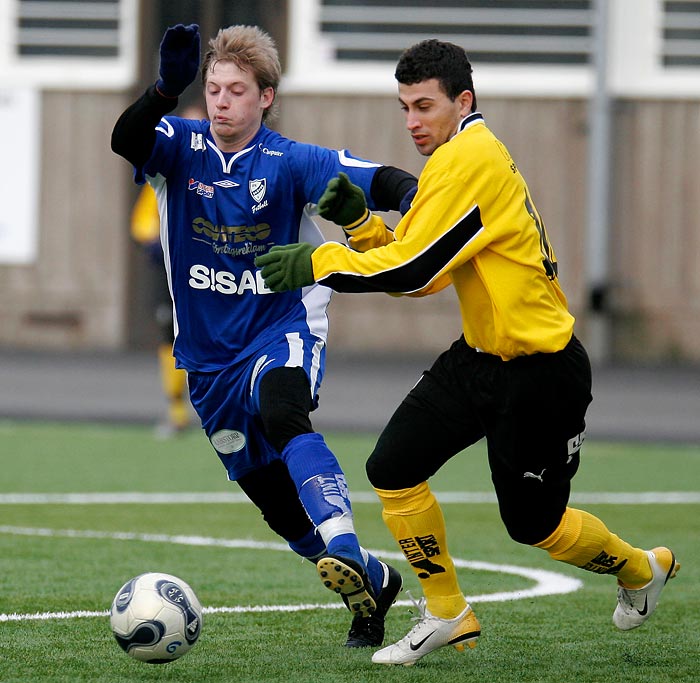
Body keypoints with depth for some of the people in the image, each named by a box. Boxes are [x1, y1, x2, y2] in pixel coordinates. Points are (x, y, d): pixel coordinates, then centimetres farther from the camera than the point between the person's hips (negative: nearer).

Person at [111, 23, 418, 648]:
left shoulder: (289, 162, -9)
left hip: (284, 333, -4)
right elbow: (126, 141, -25)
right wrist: (168, 89, -44)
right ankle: (374, 581, 34)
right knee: (275, 501, 12)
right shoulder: (184, 147, -4)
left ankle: (346, 553, -51)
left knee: (280, 414, -38)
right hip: (209, 355, 4)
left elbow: (376, 181, -21)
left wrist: (415, 193, -44)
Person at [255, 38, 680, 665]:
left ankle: (642, 569, 34)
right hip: (480, 356, 9)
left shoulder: (471, 158, -22)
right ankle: (447, 616, 12)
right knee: (393, 469, -2)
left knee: (535, 525, 5)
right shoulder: (459, 159, 9)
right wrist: (358, 219, -5)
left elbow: (414, 268, -25)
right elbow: (411, 267, 10)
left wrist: (315, 263, -19)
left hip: (541, 371, -9)